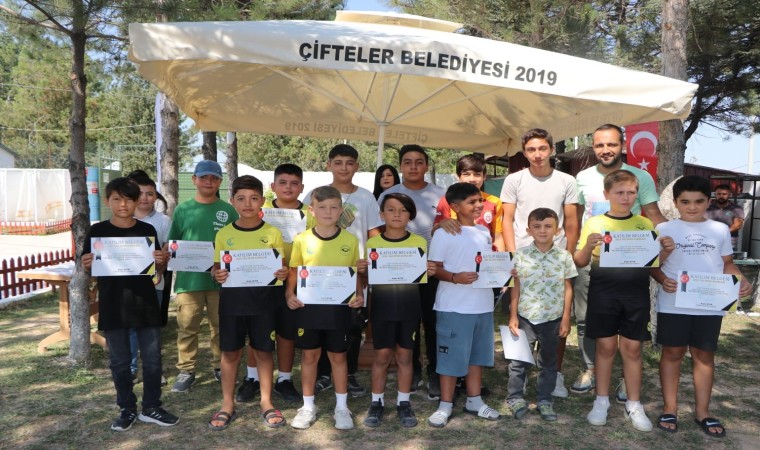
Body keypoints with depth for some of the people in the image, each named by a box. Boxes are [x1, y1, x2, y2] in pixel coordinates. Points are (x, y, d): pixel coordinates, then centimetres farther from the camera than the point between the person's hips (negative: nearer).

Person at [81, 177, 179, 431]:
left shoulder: (147, 230, 3)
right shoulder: (98, 231, 0)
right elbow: (88, 270, 4)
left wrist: (162, 261, -13)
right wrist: (87, 265, -18)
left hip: (145, 301, 1)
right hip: (113, 304, -1)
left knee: (152, 357, 5)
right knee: (119, 361, 9)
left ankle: (151, 407, 20)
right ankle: (127, 409, 24)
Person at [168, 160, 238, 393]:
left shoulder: (228, 211, 4)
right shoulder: (183, 209, 6)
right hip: (188, 278, 0)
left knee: (221, 326, 9)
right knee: (187, 327, 4)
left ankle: (221, 367, 23)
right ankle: (186, 371, 16)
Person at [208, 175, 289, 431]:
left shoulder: (273, 233, -1)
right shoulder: (224, 234, 1)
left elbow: (281, 267, 5)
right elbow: (217, 267, 7)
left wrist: (283, 274, -17)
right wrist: (217, 275, -14)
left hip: (263, 299, -1)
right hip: (232, 299, 1)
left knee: (263, 351, 9)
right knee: (230, 352, 9)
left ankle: (266, 403, 23)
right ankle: (228, 405, 24)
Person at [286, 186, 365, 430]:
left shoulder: (350, 240, -2)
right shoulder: (302, 240, -3)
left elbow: (356, 273, 5)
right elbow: (294, 271, 5)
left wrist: (359, 294, -10)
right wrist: (289, 293, -9)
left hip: (339, 306, 0)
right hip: (308, 305, 1)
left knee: (338, 356, 11)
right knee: (309, 355, 12)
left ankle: (342, 407, 26)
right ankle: (308, 406, 27)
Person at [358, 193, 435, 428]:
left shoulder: (419, 243, 0)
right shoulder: (372, 243, -1)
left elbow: (422, 278, 3)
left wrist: (430, 272, -18)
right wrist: (362, 271, -18)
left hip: (409, 305, 1)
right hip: (381, 305, 0)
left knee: (405, 355, 10)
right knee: (382, 355, 7)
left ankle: (404, 403, 24)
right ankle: (377, 402, 22)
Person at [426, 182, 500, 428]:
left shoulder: (484, 231, 11)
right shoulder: (444, 234, -10)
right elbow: (434, 268, -11)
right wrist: (455, 277, -27)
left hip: (483, 304, 7)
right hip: (454, 306, -6)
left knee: (477, 353, 16)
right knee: (452, 355, 2)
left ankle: (474, 400, 31)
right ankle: (445, 405, 16)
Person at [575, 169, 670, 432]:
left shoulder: (645, 224, 8)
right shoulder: (594, 223, 0)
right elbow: (580, 263, -1)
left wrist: (666, 250, -9)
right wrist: (588, 246, -21)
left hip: (636, 293, 2)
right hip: (603, 292, -2)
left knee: (632, 348, 7)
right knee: (606, 345, 5)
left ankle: (634, 405, 20)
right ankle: (601, 401, 20)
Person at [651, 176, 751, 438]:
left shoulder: (720, 230, 8)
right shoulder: (664, 229, 0)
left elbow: (727, 263, 13)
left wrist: (742, 281, -5)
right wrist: (663, 280, -20)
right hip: (674, 303, -2)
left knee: (704, 355, 10)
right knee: (672, 352, 7)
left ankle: (702, 411, 23)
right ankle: (670, 408, 18)